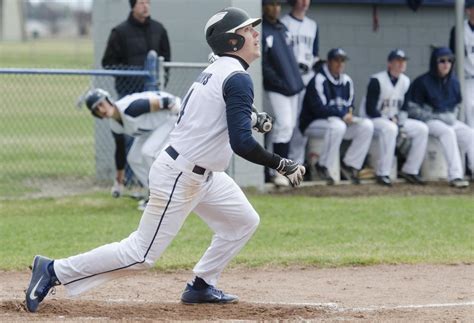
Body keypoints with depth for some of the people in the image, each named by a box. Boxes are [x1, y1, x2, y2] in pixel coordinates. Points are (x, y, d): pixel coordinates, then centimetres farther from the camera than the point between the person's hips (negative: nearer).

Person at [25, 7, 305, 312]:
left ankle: (201, 286, 21)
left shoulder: (215, 70, 11)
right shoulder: (238, 78, -18)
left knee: (245, 221, 17)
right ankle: (54, 271, -3)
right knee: (141, 255, -6)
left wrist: (248, 119, 13)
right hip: (180, 177, -10)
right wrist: (283, 165, -18)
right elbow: (241, 144, -25)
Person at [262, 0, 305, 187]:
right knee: (284, 124, -16)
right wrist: (279, 82, -17)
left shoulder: (282, 28, 15)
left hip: (292, 85, 8)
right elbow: (262, 64, -14)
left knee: (290, 126, 8)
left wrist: (296, 80, 12)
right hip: (276, 87, -8)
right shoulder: (261, 31, -9)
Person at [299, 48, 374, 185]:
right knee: (337, 126, -38)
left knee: (367, 126, -11)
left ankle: (349, 165, -5)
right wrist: (343, 115, -25)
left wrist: (349, 113, -9)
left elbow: (350, 105, 15)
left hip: (341, 120, 8)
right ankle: (323, 166, -25)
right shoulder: (318, 80, -15)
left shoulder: (346, 81, 10)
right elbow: (318, 108, -22)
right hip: (313, 123, -8)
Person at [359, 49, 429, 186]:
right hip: (372, 119, -7)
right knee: (389, 128, -39)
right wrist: (389, 120, -19)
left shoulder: (405, 81, 4)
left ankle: (410, 170, -4)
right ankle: (382, 174, -34)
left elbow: (404, 108, 10)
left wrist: (401, 124, -8)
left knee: (422, 129, -8)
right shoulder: (377, 81, -16)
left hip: (394, 120, 7)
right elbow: (370, 109, -18)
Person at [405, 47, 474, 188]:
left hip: (448, 120, 6)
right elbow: (412, 109, -11)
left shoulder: (453, 82, 9)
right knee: (448, 132, -33)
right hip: (427, 121, -6)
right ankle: (455, 176, -39)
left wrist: (451, 116, 0)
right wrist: (437, 116, -16)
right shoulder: (423, 82, -10)